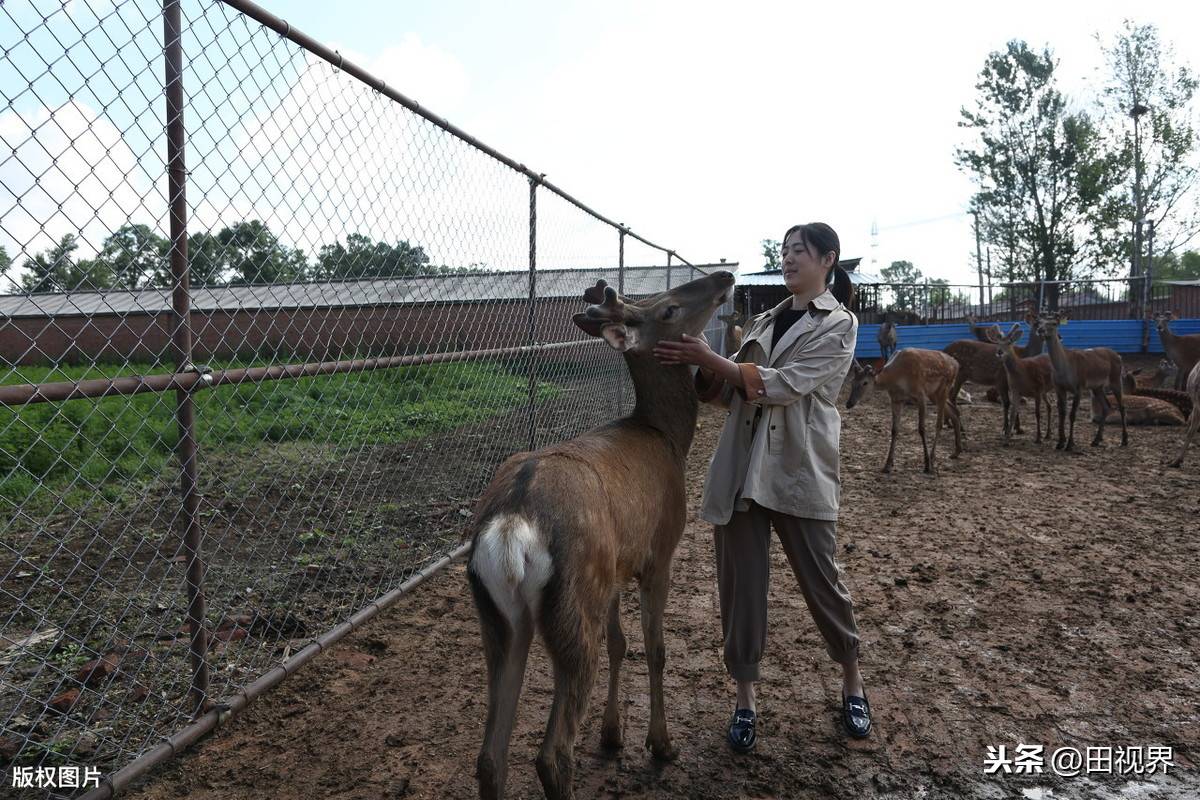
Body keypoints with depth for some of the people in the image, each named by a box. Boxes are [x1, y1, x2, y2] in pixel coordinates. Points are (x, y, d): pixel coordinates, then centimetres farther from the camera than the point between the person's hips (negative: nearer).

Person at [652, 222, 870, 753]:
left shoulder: (839, 325, -3)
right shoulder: (764, 321, 16)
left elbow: (784, 385, -17)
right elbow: (732, 394, 13)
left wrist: (712, 360, -20)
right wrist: (703, 370, -6)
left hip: (800, 471, -5)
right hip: (741, 466, 5)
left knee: (820, 579, 7)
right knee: (739, 582, 5)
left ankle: (852, 682, 32)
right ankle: (745, 696, 21)